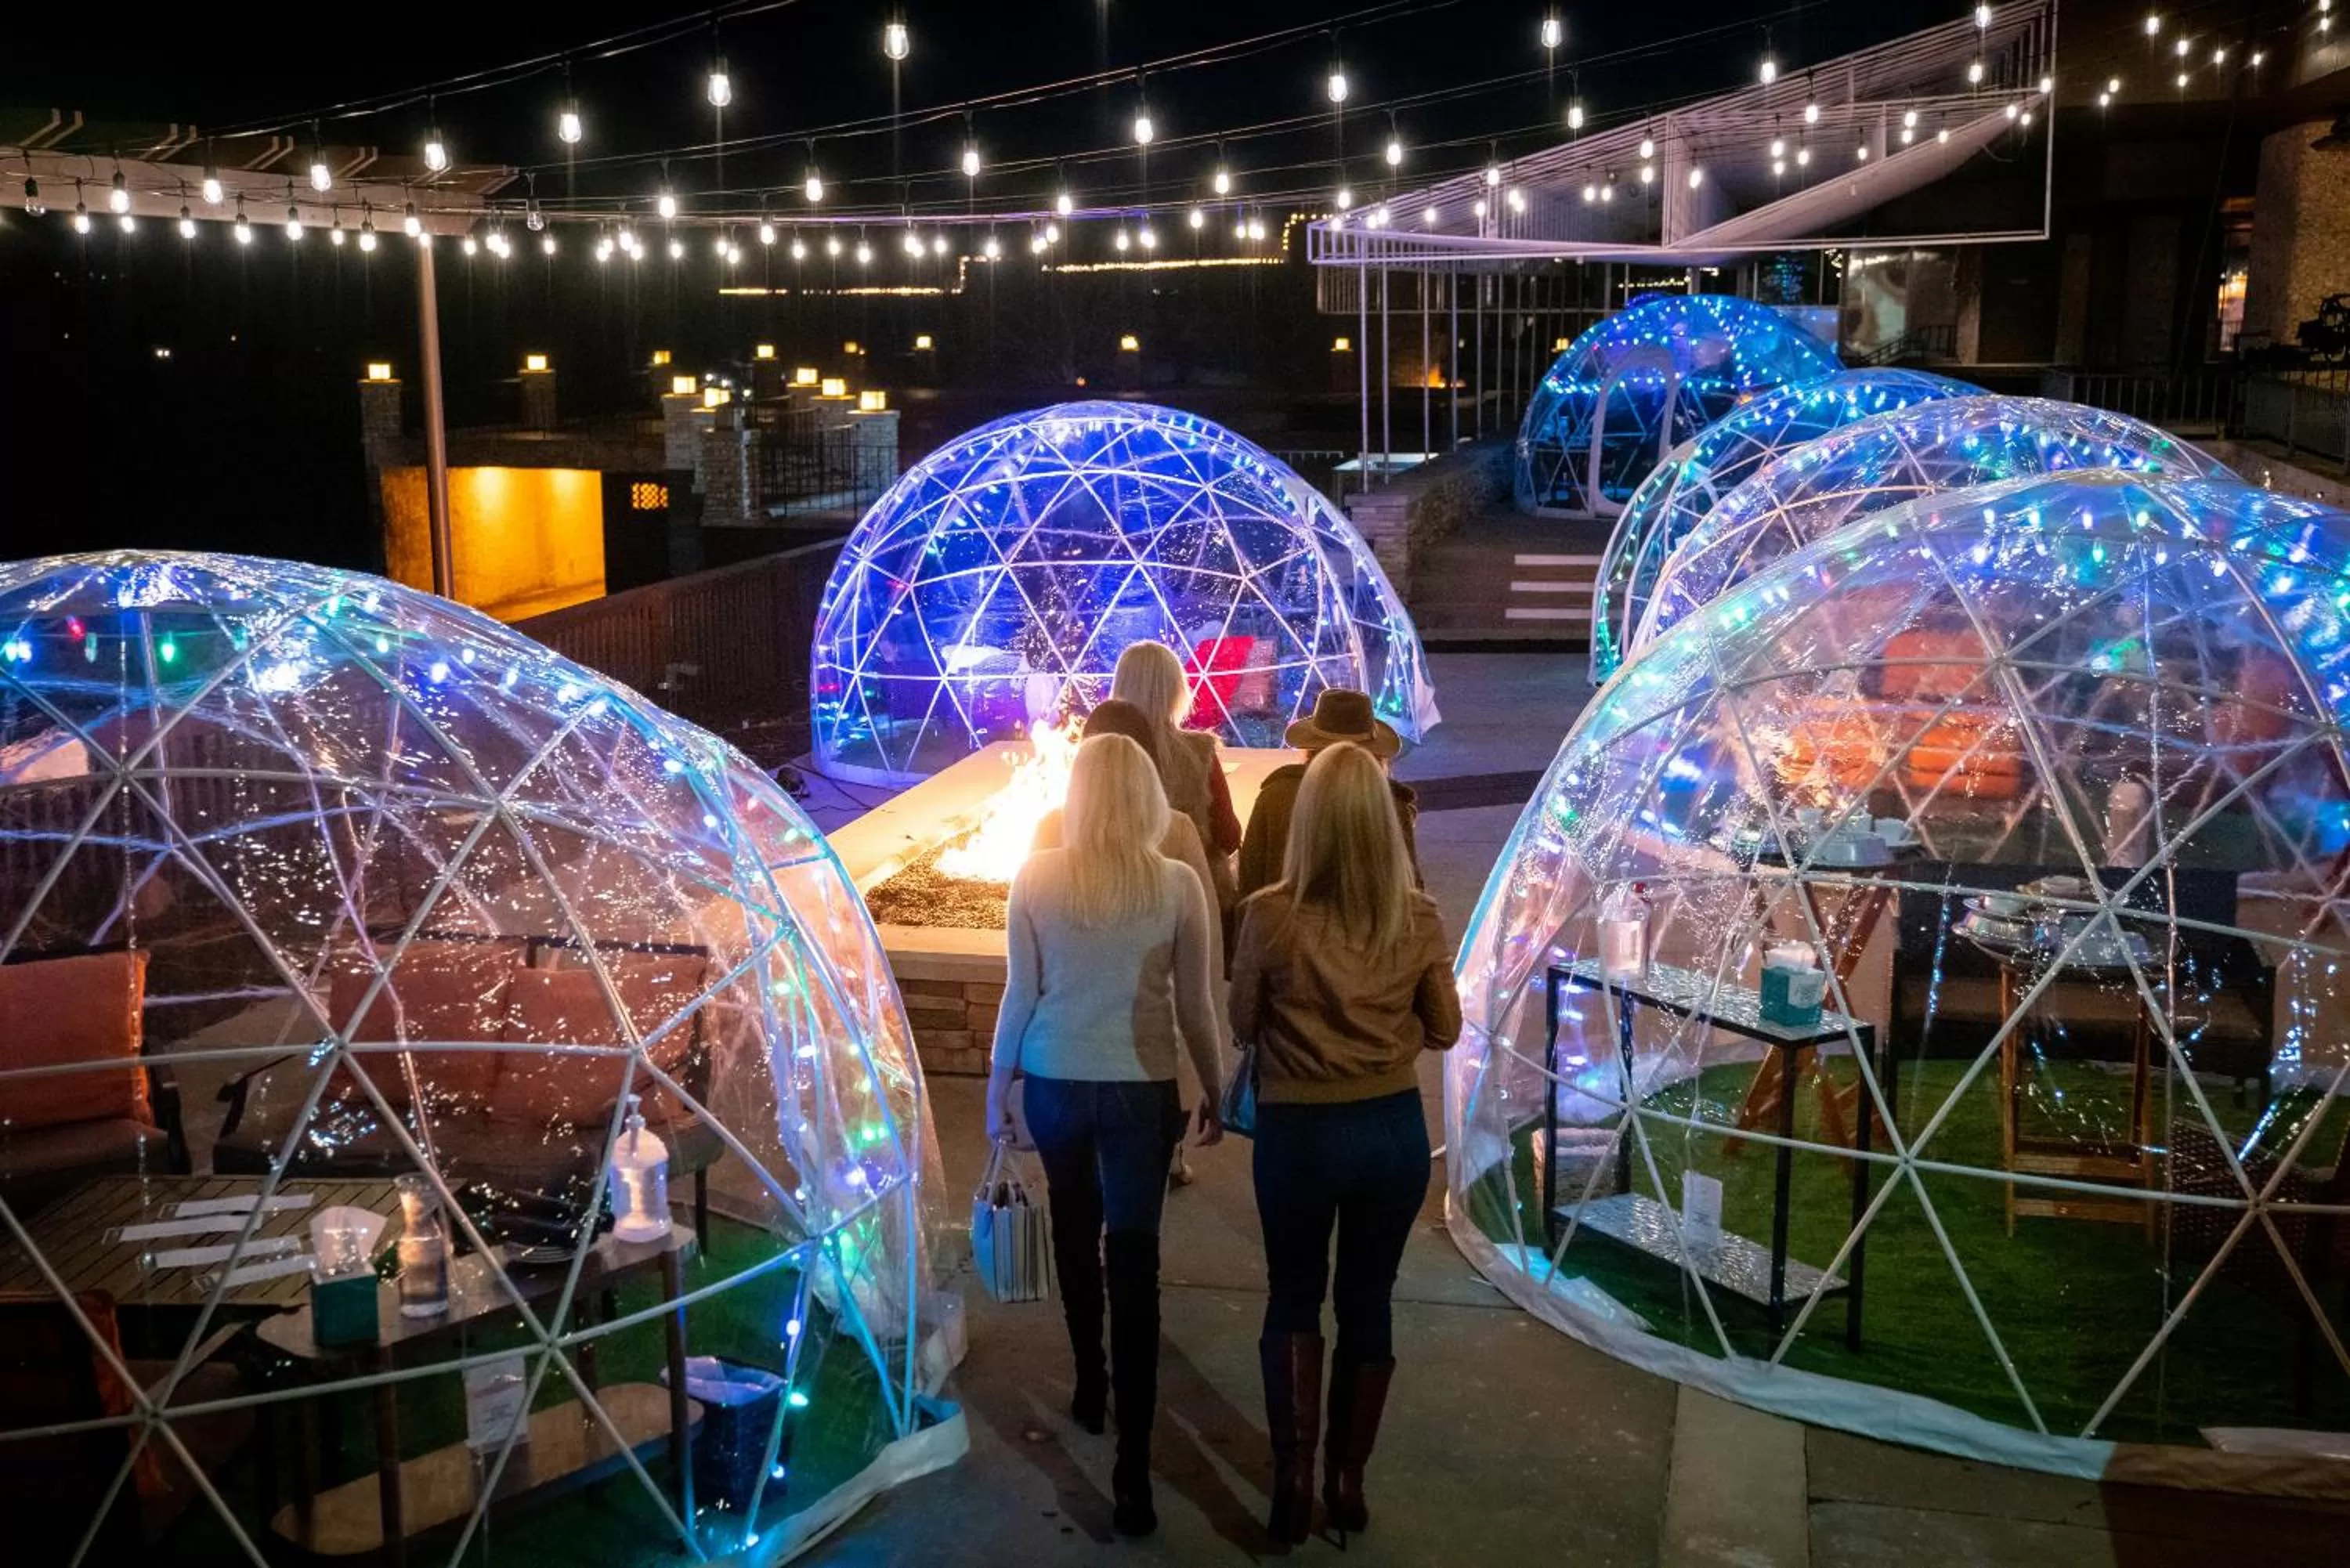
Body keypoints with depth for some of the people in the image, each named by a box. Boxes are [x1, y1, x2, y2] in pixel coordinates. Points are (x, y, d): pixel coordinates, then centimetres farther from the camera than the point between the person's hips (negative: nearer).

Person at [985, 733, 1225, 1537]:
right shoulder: (1177, 885, -9)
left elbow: (1021, 996, -3)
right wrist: (1216, 1093, 11)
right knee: (1135, 1258, 2)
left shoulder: (1035, 878, -8)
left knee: (1074, 1229, 25)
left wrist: (997, 1086, 10)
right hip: (1141, 1090, -1)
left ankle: (1090, 1386, 41)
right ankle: (1133, 1470, 0)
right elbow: (1194, 1006, -3)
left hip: (1055, 1082, 1)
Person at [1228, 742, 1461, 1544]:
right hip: (1395, 1129, 2)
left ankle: (1295, 1477, 14)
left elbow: (1243, 1025, -2)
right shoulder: (1419, 917, -9)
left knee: (1293, 1299, 17)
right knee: (1368, 1300, 16)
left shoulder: (1269, 915, -15)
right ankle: (1347, 1481, 27)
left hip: (1298, 1132, -2)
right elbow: (1445, 1030, 2)